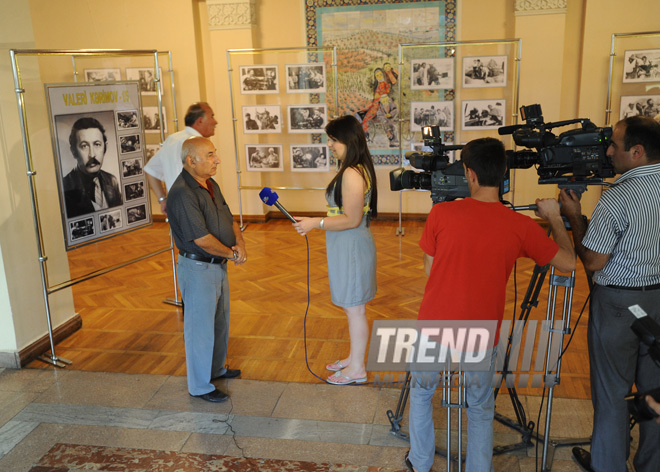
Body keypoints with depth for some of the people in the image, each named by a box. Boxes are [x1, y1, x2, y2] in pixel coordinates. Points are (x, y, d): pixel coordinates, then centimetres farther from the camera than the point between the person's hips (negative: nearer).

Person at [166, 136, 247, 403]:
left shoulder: (211, 185, 7)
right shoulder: (182, 194, -24)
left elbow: (230, 220, 11)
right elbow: (202, 239, -27)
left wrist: (240, 245, -9)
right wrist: (232, 253, -13)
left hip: (218, 266, 10)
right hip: (197, 268, -9)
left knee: (220, 321, 22)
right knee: (200, 327, 3)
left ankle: (216, 369, 41)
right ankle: (199, 386, 18)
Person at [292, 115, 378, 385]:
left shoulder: (351, 174, -22)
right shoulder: (356, 170, 10)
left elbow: (351, 220, -24)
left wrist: (316, 223, -18)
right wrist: (315, 222, 18)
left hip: (352, 247, -10)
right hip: (347, 246, 10)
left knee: (354, 309, 3)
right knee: (353, 309, 20)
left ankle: (357, 369, 17)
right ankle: (354, 358, 35)